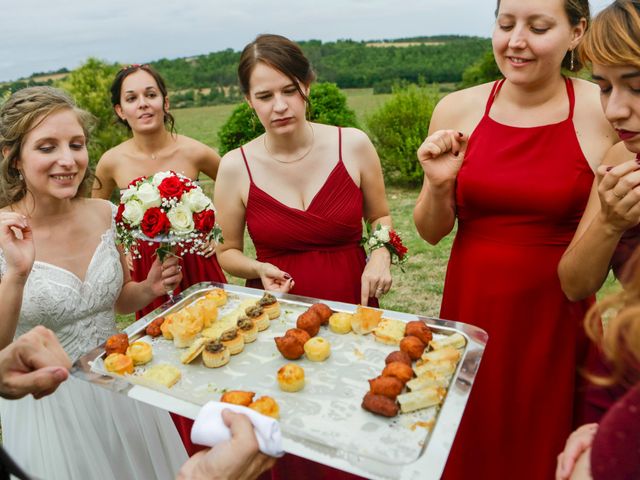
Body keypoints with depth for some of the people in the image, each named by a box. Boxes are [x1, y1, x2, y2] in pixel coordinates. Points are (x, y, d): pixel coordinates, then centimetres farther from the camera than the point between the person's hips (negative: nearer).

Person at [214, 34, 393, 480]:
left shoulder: (353, 145, -6)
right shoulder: (236, 167, -7)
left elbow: (380, 216, 10)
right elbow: (227, 253, 6)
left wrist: (381, 253, -9)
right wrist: (259, 269, -14)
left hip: (353, 308, 1)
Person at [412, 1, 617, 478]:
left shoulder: (609, 113, -8)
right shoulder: (458, 109, -3)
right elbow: (433, 232, 3)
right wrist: (439, 186, -15)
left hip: (558, 321, -1)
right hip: (471, 311, 2)